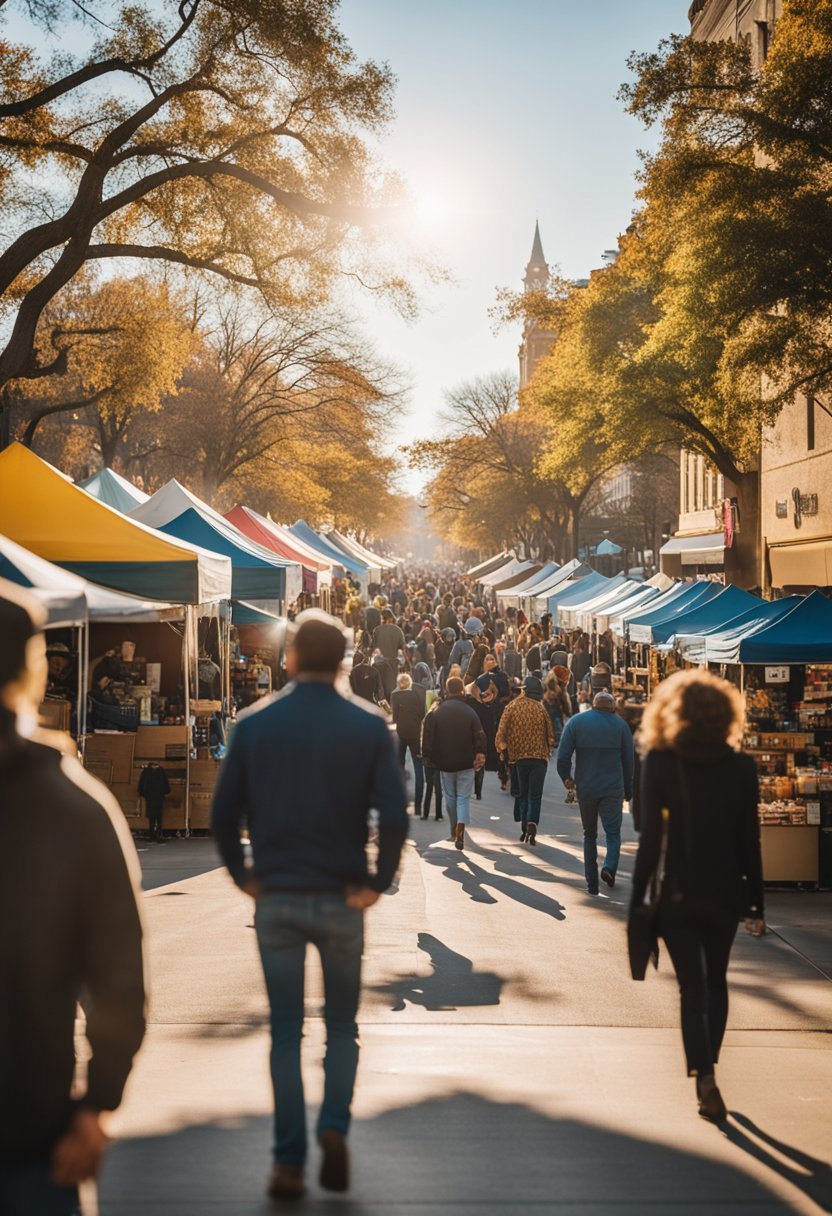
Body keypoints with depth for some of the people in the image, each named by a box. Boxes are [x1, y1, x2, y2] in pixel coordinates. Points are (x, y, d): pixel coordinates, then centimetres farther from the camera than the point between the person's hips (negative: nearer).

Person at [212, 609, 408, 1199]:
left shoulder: (255, 724, -2)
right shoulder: (368, 725, -4)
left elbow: (224, 813, -2)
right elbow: (395, 814, -13)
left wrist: (244, 876, 9)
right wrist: (378, 883, -3)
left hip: (276, 899, 0)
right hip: (341, 898, 0)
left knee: (286, 1032, 10)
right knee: (342, 1024, 17)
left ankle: (289, 1163, 9)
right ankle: (335, 1127, -1)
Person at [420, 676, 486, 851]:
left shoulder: (436, 712, -4)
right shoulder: (470, 712, -6)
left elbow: (428, 736, -7)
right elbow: (479, 737, -8)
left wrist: (428, 756, 0)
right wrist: (480, 755, -1)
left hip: (445, 762, 1)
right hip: (466, 763, -1)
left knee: (450, 796, 17)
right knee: (464, 797, 3)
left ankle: (454, 829, 29)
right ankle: (460, 832, -13)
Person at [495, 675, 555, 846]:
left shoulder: (511, 707, -3)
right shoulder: (540, 708, 0)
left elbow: (501, 732, -7)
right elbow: (550, 734, 4)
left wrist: (501, 748, 7)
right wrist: (548, 750, 18)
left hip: (518, 756, 0)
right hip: (539, 756, 0)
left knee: (522, 794, 14)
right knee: (535, 795, 1)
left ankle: (524, 828, 13)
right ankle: (532, 823, -20)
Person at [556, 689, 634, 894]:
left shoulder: (576, 722, 1)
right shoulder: (620, 724, 2)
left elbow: (563, 756, -5)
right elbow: (629, 760, 5)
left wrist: (566, 777, 12)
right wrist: (628, 790, 12)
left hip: (585, 787, 1)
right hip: (613, 789, -1)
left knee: (589, 835, 12)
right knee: (613, 832, 4)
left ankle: (592, 884, 10)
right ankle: (609, 866, -23)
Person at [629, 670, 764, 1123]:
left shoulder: (659, 762, -7)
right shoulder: (741, 766, -3)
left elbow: (650, 836, -8)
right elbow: (750, 840, -1)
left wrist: (637, 899, -2)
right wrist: (756, 901, 7)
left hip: (678, 894, -2)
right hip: (725, 893, 2)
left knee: (692, 987, 6)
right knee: (716, 980, 22)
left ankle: (705, 1077, -7)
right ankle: (707, 1066, 24)